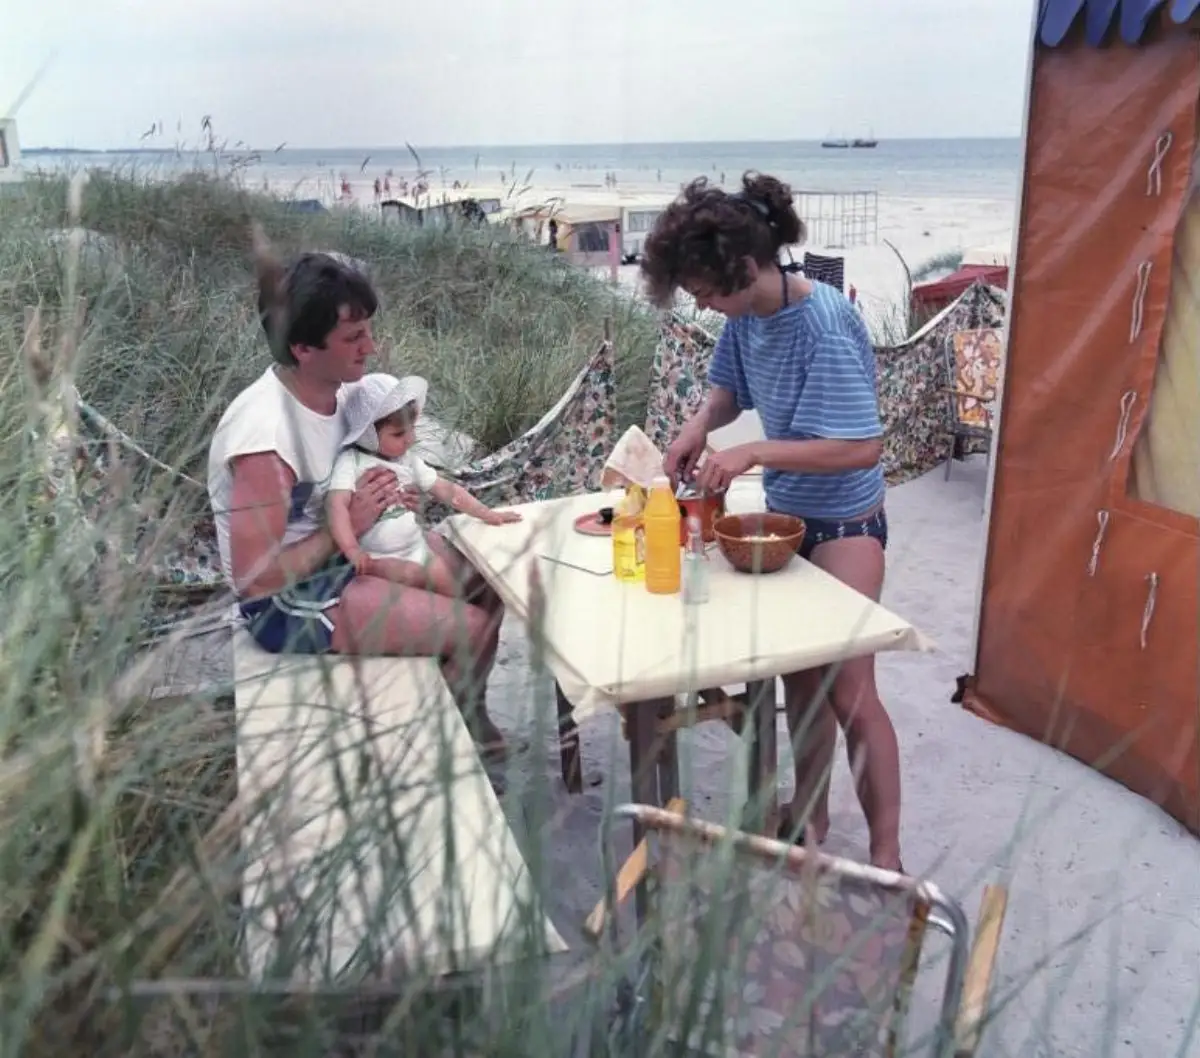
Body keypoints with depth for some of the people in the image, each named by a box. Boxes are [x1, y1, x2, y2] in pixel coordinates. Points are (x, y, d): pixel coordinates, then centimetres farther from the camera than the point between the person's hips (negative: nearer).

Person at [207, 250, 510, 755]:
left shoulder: (336, 387, -5)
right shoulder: (264, 437, -31)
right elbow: (253, 578, -28)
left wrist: (384, 498, -7)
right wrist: (349, 524, -24)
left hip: (344, 550, 9)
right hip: (290, 600, -9)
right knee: (470, 629, -16)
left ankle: (468, 712, 25)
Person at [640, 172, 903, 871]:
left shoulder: (825, 327, -26)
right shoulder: (747, 315, -4)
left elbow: (863, 446, -28)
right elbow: (731, 387, 14)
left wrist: (754, 453, -29)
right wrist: (699, 427, -7)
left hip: (844, 524, -7)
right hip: (787, 513, 7)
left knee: (850, 689, -3)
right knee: (800, 676, 16)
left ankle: (886, 856, 13)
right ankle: (810, 813, 34)